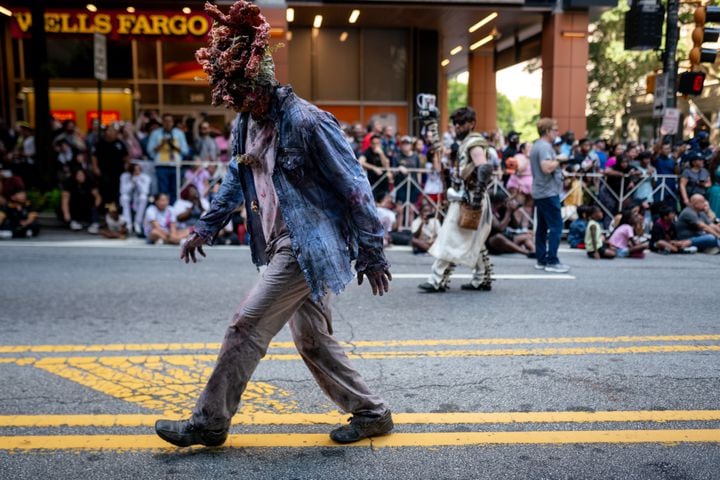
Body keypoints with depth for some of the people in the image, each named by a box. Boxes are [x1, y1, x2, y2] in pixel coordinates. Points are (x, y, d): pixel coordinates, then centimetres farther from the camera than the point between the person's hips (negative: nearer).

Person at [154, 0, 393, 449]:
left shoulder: (307, 122, -18)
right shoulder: (246, 123, 8)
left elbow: (355, 188, -15)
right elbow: (237, 178, 24)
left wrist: (373, 255, -13)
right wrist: (206, 228, 23)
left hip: (309, 247, -9)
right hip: (284, 247, 9)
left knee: (247, 327, -5)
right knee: (314, 340, 13)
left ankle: (209, 424, 12)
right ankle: (370, 412, 28)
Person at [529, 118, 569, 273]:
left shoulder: (537, 145, 17)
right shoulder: (545, 146, -15)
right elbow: (547, 168, -29)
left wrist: (556, 162, 14)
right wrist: (559, 160, -13)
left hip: (540, 192, 10)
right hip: (548, 192, -10)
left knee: (542, 226, 11)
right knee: (556, 226, -8)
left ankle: (541, 260, 14)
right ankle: (552, 261, -8)